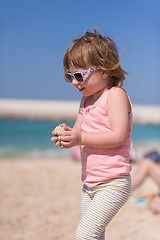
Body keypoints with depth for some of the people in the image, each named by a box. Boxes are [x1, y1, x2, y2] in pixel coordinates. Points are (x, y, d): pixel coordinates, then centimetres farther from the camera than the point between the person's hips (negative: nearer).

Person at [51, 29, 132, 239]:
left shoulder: (116, 95, -12)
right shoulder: (87, 100, 14)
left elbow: (118, 136, -22)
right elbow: (79, 131, 16)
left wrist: (81, 138, -25)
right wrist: (67, 136, -7)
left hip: (113, 184, -9)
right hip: (90, 185, 9)